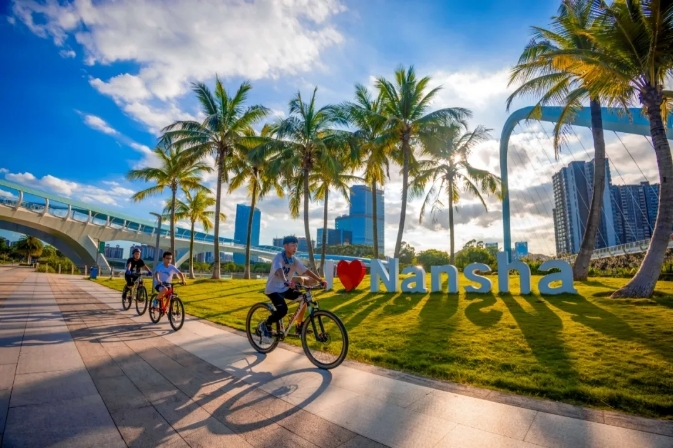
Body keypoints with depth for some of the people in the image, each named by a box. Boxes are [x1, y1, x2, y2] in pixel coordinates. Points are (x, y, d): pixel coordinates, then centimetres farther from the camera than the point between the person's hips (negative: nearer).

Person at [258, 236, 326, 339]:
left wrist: (320, 280, -14)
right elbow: (279, 270, -40)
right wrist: (286, 282, -59)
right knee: (283, 309, -28)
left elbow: (306, 271, -4)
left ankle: (299, 325, 6)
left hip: (285, 289, 7)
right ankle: (264, 324, -1)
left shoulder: (294, 260, -1)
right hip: (273, 289, -7)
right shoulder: (278, 258, -20)